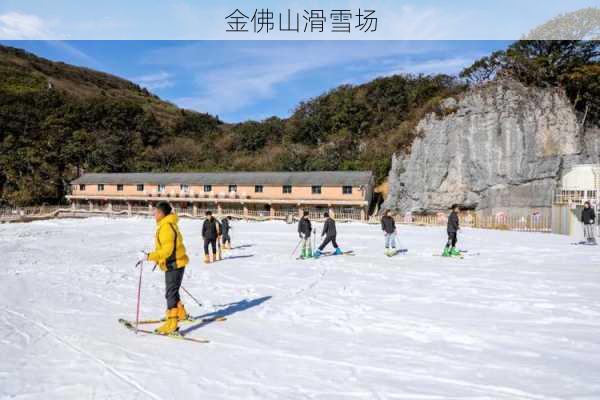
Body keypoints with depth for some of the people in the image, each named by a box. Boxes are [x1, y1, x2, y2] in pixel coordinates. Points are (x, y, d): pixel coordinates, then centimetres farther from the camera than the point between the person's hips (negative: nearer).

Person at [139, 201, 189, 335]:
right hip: (175, 263, 10)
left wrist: (149, 256, -27)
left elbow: (167, 250, -27)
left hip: (174, 265, -10)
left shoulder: (166, 227, -20)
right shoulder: (169, 224, 12)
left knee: (170, 294, -8)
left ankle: (172, 325, -8)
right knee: (173, 291, 23)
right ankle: (181, 314, 38)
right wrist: (157, 258, 26)